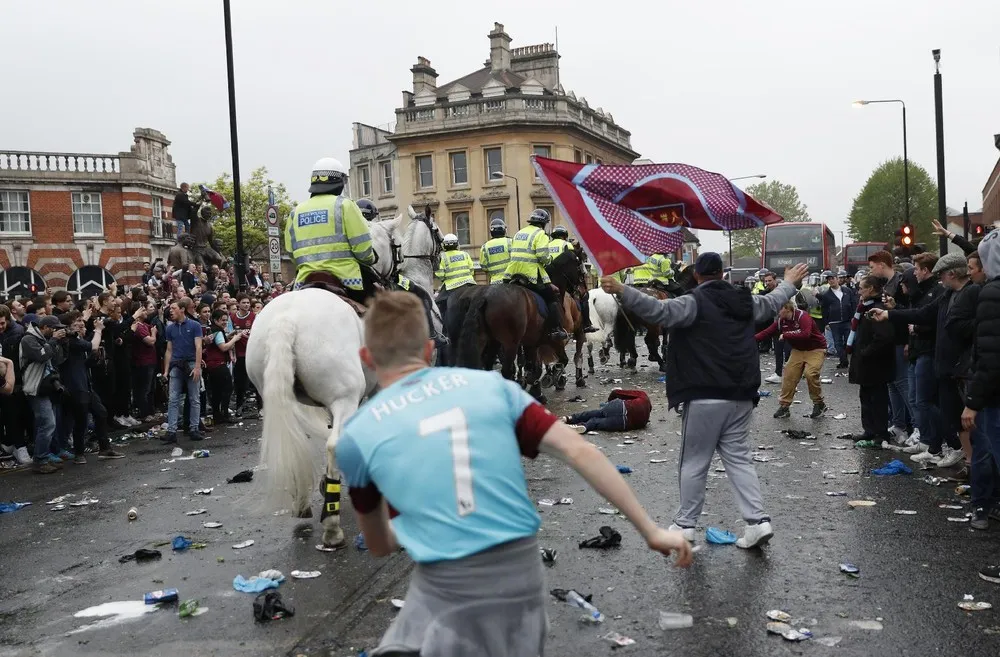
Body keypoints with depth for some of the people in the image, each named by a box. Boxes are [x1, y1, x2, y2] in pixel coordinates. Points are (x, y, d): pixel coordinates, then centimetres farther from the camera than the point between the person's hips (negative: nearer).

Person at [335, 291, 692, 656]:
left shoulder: (356, 435, 5)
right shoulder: (490, 384, 7)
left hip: (445, 590, -4)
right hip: (523, 576, 4)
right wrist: (652, 531, 8)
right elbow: (579, 452, 2)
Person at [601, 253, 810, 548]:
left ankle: (685, 524, 13)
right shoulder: (744, 301, 13)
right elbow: (772, 302, 32)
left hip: (705, 397, -6)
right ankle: (758, 520, 5)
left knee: (694, 462, 5)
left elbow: (660, 311, -25)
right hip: (742, 396, 6)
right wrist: (789, 282, 52)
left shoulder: (694, 302, -9)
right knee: (738, 457, 13)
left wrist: (622, 290, -31)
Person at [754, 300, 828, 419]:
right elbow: (767, 333, -6)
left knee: (810, 373, -24)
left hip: (815, 350, -7)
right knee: (789, 375, -3)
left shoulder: (803, 317, -25)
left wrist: (785, 335, -32)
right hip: (798, 350, 7)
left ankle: (819, 404, -4)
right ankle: (784, 406, 6)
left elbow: (805, 334, -39)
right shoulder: (781, 321, -4)